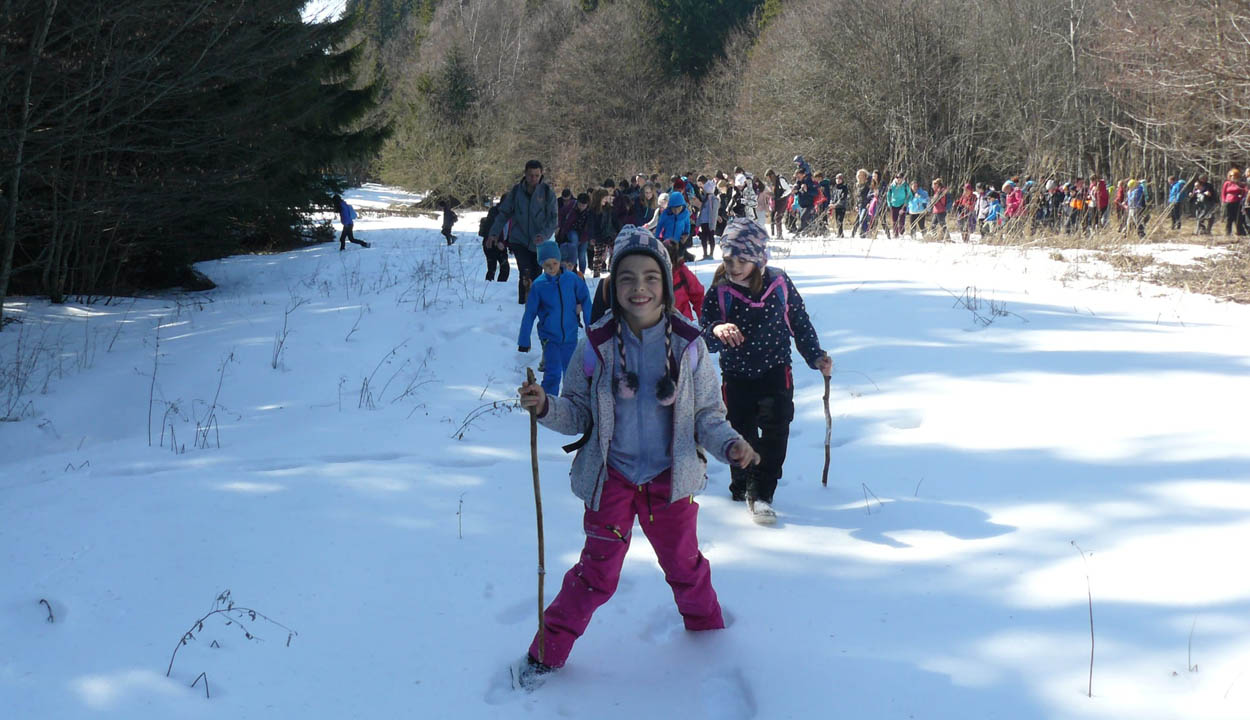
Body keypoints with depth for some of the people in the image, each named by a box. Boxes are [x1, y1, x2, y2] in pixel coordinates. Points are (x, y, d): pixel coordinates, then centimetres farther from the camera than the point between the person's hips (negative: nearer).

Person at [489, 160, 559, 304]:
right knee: (526, 273, -17)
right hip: (519, 240, -1)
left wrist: (545, 234, -22)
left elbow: (554, 218, -6)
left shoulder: (548, 192, -4)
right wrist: (495, 232, -1)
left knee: (536, 276, 8)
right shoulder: (516, 191, -1)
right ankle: (523, 303, -10)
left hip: (539, 243, 1)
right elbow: (504, 213, 8)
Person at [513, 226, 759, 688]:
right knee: (598, 573, 4)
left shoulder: (688, 345, -8)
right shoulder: (597, 345, -9)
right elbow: (580, 412, -2)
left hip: (672, 477, 1)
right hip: (611, 477, -1)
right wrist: (546, 407, -21)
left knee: (684, 564, 19)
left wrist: (730, 444, -20)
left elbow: (708, 415, -1)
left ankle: (707, 628, 47)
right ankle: (547, 650, 22)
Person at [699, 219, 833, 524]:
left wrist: (816, 357, 4)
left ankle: (760, 493, -3)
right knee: (742, 434, 8)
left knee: (776, 429, -11)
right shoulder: (719, 292, -9)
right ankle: (742, 485, 32)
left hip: (775, 372, 0)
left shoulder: (779, 283, -6)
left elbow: (800, 321, 7)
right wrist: (716, 331, -36)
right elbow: (705, 338, -13)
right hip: (737, 376, 0)